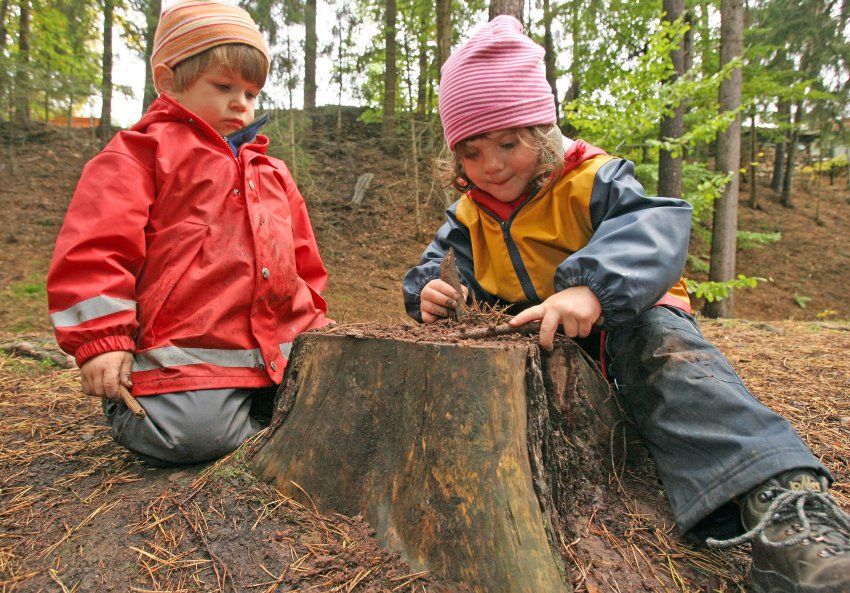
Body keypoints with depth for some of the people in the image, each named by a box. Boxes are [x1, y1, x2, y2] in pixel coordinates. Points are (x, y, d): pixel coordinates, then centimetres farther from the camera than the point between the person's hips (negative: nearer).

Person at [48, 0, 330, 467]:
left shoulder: (272, 174, 22)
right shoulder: (143, 151, 3)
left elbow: (302, 263, 26)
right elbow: (93, 249, -7)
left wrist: (312, 328, 20)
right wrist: (100, 340, -13)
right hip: (184, 355, -6)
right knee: (193, 434, -26)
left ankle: (242, 410, 15)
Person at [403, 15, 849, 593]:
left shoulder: (591, 182, -15)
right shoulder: (469, 214, 4)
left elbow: (656, 229, -34)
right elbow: (441, 265, 9)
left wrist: (592, 288, -56)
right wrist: (433, 291, -19)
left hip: (617, 327, -5)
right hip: (527, 343, 6)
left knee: (661, 342, -39)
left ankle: (776, 496, -48)